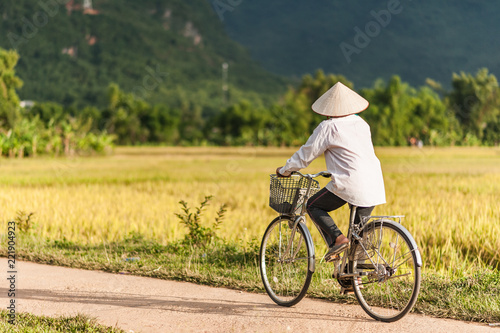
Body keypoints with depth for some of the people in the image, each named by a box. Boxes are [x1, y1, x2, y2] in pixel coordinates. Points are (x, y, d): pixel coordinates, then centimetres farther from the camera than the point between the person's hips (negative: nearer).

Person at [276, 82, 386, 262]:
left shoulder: (328, 127, -3)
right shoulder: (362, 123, 17)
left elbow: (306, 154, 3)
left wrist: (284, 170, 18)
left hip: (350, 186, -7)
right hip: (375, 185, 7)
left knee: (313, 206, 11)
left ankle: (337, 238, -8)